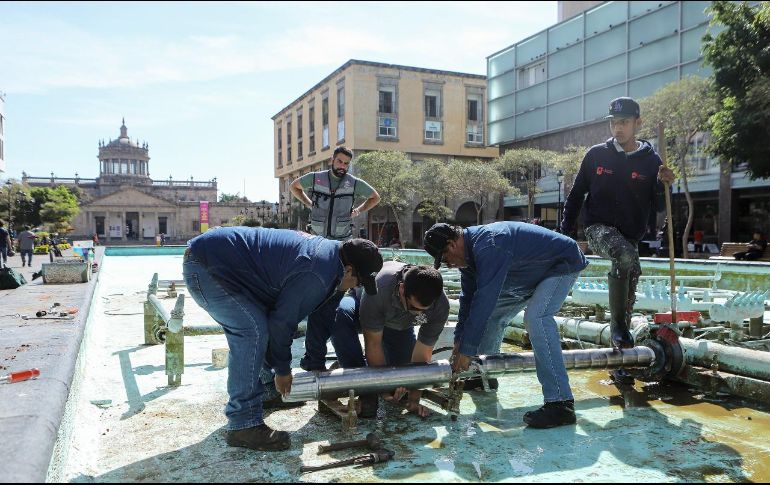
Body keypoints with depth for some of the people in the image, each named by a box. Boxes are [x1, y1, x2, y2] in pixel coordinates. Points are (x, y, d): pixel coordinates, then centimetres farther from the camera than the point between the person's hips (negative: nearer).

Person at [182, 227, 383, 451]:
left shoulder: (328, 248, 8)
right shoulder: (317, 276, -23)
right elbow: (283, 321, -15)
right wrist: (283, 370, 1)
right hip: (206, 266, -11)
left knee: (259, 325, 17)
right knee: (254, 331, -19)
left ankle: (267, 389, 32)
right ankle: (243, 425, -14)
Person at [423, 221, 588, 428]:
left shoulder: (488, 247, -35)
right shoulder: (471, 251, -3)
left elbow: (483, 299, -36)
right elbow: (468, 297, 2)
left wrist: (466, 350, -31)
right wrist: (459, 340, 0)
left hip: (564, 263, -10)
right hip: (532, 274, 10)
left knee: (536, 317, -30)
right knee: (493, 314, 9)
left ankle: (560, 404, -30)